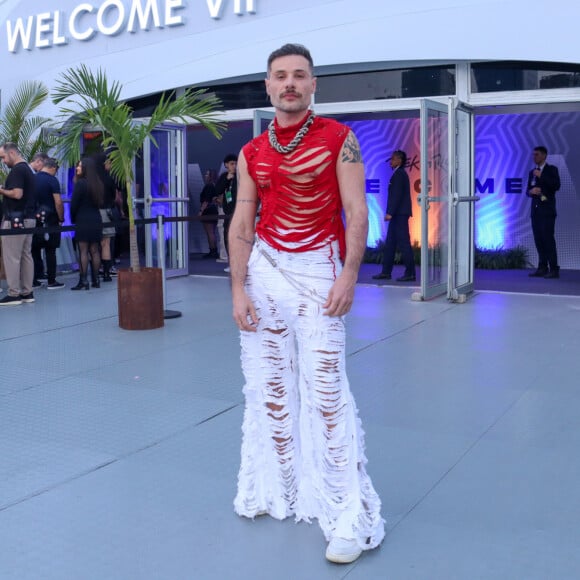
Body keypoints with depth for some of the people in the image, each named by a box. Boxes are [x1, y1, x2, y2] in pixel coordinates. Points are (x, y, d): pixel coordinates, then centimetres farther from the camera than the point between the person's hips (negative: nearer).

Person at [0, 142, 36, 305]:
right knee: (26, 255, 10)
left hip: (15, 219, -10)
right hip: (29, 218, 10)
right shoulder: (28, 169, 17)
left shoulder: (17, 170, -13)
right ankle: (27, 292, 13)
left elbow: (17, 194, -23)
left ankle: (14, 294, -4)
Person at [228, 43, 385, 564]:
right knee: (268, 386, 9)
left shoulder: (339, 139, -1)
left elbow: (356, 213, -5)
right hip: (265, 268, 4)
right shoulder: (251, 153, 9)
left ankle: (350, 515, -1)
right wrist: (238, 289, -2)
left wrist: (349, 276, -15)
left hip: (317, 270, -4)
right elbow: (242, 223, 6)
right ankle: (277, 489, 25)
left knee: (325, 390, -8)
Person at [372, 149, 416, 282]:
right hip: (398, 214, 10)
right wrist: (391, 212, 18)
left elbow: (397, 195, -19)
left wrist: (390, 213, -21)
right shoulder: (399, 174, 19)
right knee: (390, 243, 11)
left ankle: (410, 273, -6)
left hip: (399, 214, -10)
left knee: (404, 243, -8)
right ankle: (386, 272, 14)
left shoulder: (399, 174, -11)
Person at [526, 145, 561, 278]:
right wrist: (531, 191, -6)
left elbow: (556, 186, -12)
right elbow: (528, 191, 17)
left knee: (548, 239, -11)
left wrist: (541, 176, -15)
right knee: (538, 240, 3)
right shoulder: (532, 172, 17)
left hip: (547, 210, -6)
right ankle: (542, 268, 7)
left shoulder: (552, 169, 1)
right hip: (535, 210, 6)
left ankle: (554, 270, -10)